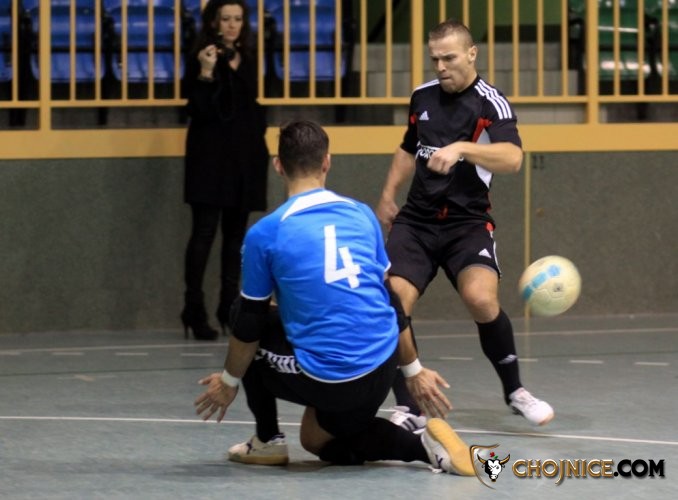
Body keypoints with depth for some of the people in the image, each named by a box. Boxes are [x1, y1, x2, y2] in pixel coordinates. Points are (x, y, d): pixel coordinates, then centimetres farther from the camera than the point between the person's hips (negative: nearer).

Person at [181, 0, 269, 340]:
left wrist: (259, 142, 14)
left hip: (245, 156, 6)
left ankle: (230, 307, 11)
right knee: (204, 231, -9)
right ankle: (194, 310, -7)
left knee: (236, 232, 7)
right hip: (210, 155, -6)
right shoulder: (202, 59, -5)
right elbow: (198, 110, -14)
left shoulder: (247, 60, 12)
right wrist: (206, 73, -24)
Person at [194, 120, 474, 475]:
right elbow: (392, 300, 13)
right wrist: (414, 371, 22)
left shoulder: (263, 235, -6)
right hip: (382, 368, 5)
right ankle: (424, 445, 5)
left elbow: (248, 326, 2)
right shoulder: (361, 215, 7)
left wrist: (229, 381, 18)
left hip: (328, 381, -5)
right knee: (317, 441, 29)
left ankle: (268, 441, 25)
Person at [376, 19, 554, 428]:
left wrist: (461, 148, -40)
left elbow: (513, 158, -27)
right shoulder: (422, 97, 10)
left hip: (467, 222, -4)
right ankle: (408, 409, -8)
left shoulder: (491, 104, -8)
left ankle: (514, 391, -3)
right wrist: (388, 194, 20)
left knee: (481, 298, -27)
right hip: (416, 219, 4)